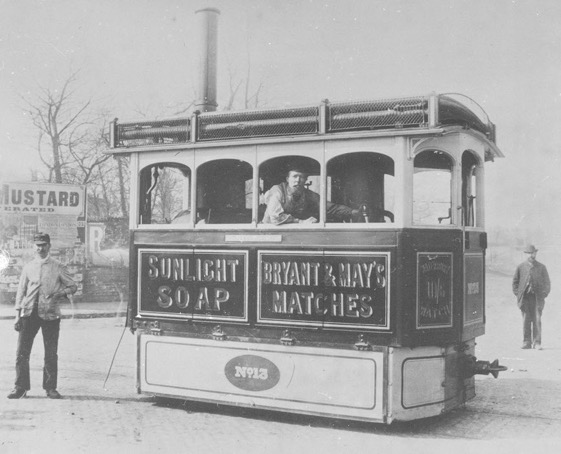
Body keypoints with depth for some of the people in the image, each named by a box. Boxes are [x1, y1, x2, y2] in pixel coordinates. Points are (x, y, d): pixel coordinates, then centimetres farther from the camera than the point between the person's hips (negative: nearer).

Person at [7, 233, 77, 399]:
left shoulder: (57, 268, 5)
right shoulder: (28, 267, 10)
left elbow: (72, 286, 9)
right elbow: (21, 291, 12)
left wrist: (62, 293, -13)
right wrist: (18, 315, 6)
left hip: (50, 314, -2)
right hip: (29, 313, 2)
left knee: (51, 354, 1)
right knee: (22, 352, 0)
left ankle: (50, 388, 13)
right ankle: (21, 387, 12)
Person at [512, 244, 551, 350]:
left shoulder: (541, 267, 7)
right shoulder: (521, 266, 7)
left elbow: (547, 282, 10)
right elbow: (515, 281, 13)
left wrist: (544, 294, -1)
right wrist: (518, 294, 3)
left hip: (537, 297, 0)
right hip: (525, 297, 0)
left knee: (537, 320, -4)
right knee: (526, 320, 1)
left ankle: (537, 342, 1)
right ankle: (527, 342, 7)